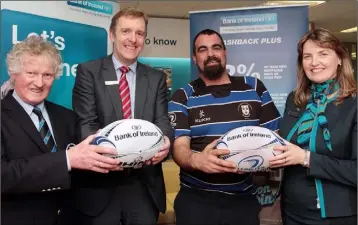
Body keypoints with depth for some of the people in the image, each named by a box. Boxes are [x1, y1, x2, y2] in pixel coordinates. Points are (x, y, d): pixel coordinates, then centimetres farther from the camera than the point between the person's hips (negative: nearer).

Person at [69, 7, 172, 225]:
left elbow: (163, 121, 1)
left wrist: (164, 142, -24)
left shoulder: (157, 78, 9)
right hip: (99, 184, -2)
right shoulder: (88, 71, 0)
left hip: (145, 186, 3)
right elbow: (85, 123, -8)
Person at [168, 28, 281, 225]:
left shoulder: (254, 87, 3)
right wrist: (196, 160, -32)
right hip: (197, 201, -1)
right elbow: (179, 147, -10)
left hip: (244, 199, 2)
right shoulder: (182, 97, -2)